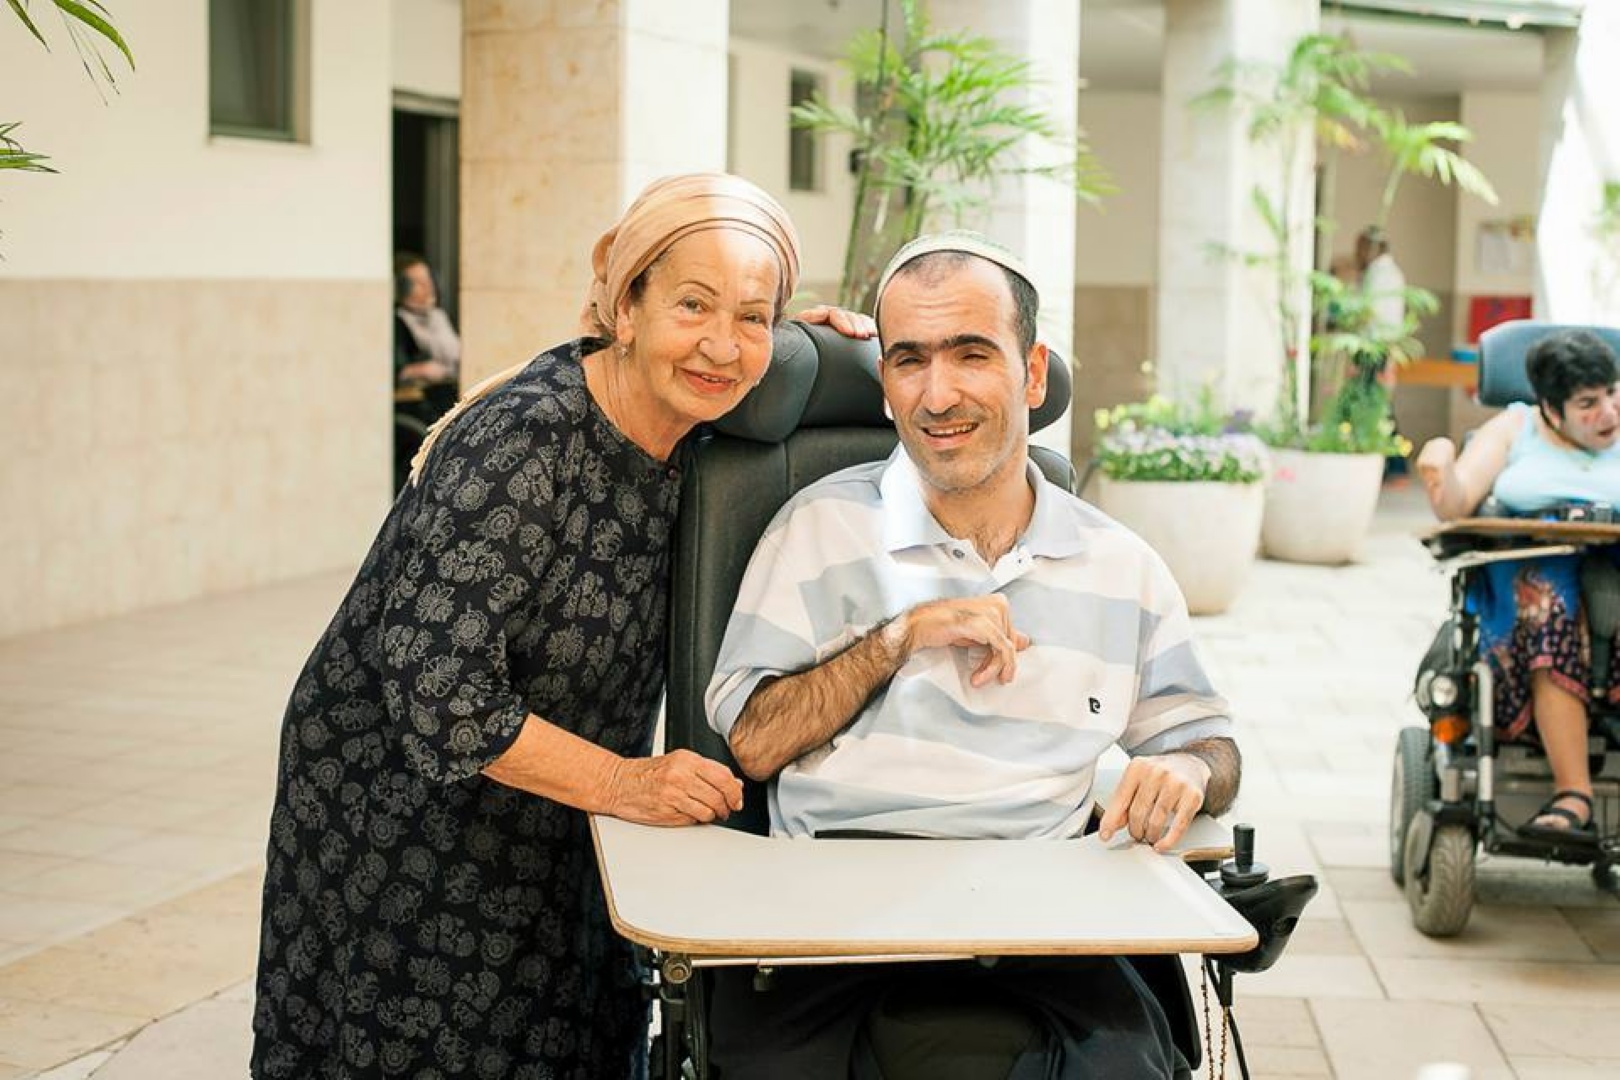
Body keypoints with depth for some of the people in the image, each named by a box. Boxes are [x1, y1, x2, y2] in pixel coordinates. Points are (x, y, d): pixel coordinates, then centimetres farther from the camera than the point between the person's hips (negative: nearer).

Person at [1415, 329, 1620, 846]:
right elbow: (1456, 506, 5)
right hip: (1529, 584, -1)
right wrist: (1441, 471, -18)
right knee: (1549, 614, -35)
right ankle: (1573, 795, -41)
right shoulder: (1514, 429, 16)